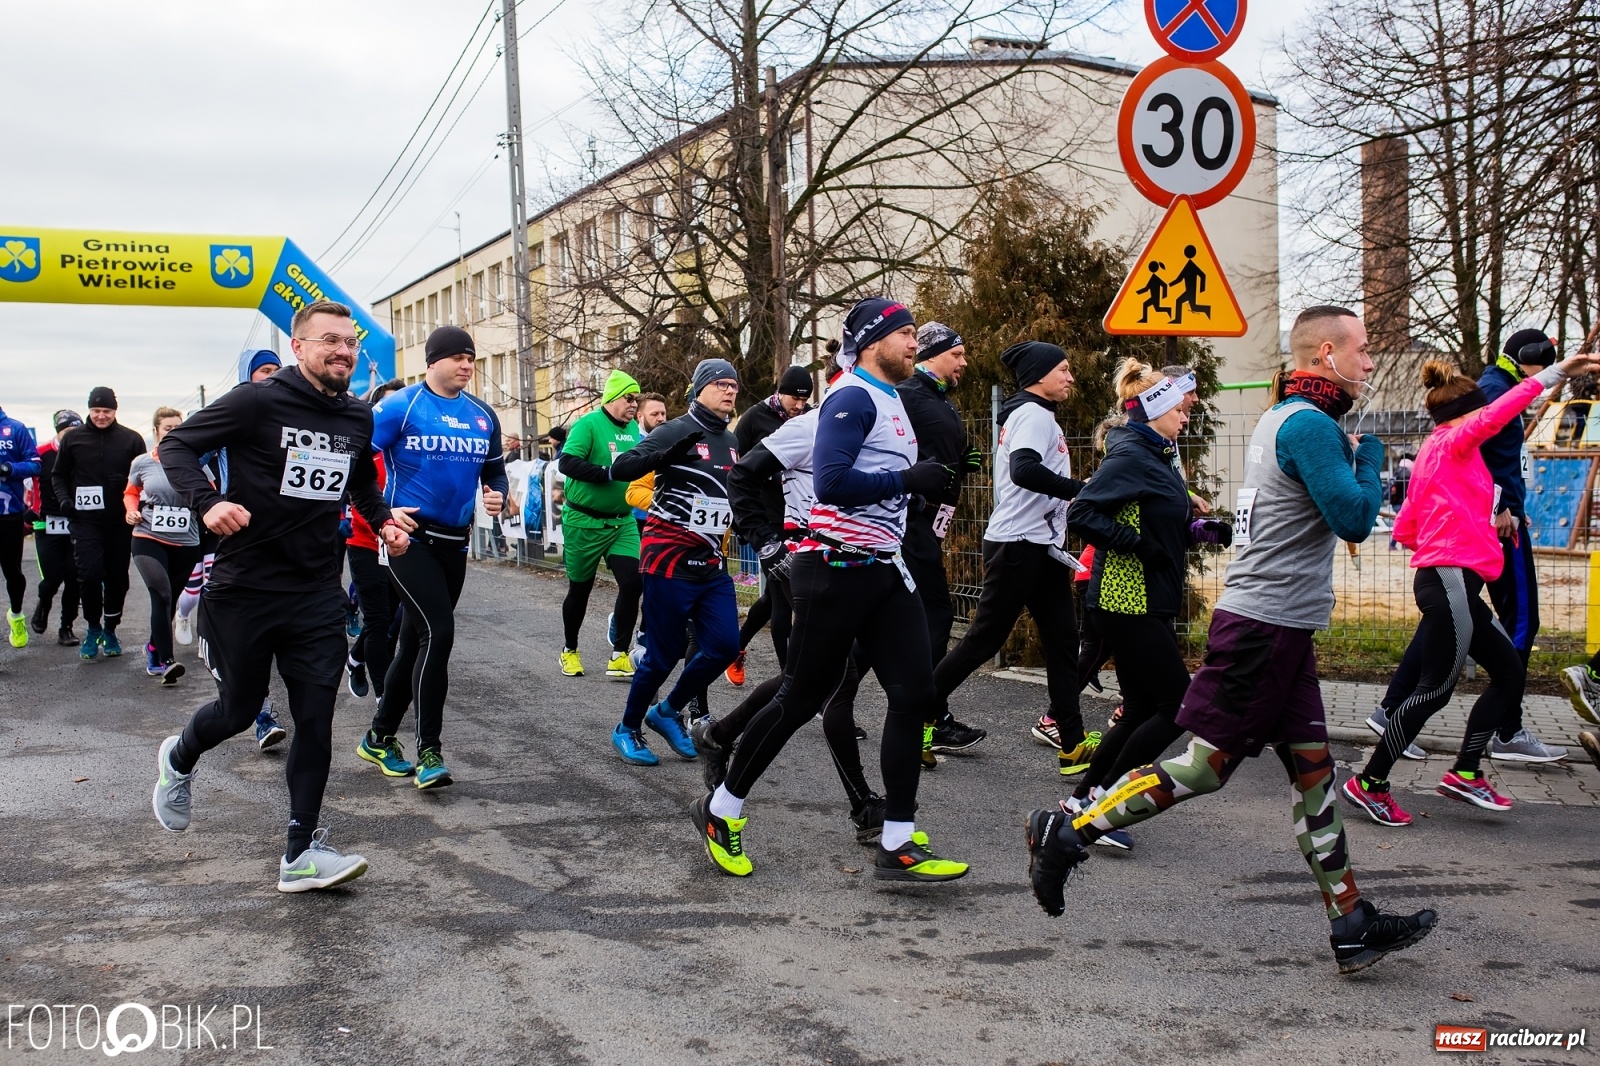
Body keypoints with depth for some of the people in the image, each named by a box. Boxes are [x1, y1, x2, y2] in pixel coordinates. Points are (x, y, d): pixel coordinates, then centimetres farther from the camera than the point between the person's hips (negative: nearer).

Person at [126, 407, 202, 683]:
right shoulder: (142, 463, 0)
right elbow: (131, 493, 16)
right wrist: (132, 511, -3)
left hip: (186, 544, 2)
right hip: (149, 539, -2)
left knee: (168, 601, 14)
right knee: (162, 596, -19)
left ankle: (154, 647, 39)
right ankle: (165, 661, -18)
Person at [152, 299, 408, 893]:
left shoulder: (359, 419, 7)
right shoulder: (259, 402, -10)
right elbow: (176, 445, -8)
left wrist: (383, 523, 7)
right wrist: (207, 503, -25)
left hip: (318, 594, 4)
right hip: (244, 590, -4)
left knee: (316, 718, -3)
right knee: (238, 709, 11)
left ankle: (301, 853, 3)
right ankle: (179, 760, 45)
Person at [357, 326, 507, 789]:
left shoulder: (482, 415, 10)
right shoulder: (400, 407, -8)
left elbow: (495, 469, 19)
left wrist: (497, 496, -2)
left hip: (454, 543, 6)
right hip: (409, 537, -6)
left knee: (417, 641, 14)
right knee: (438, 632, -18)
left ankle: (379, 738, 30)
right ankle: (429, 751, -9)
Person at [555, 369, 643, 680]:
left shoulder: (634, 429, 5)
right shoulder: (589, 424, -13)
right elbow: (566, 463, -24)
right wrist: (610, 474, -30)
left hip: (623, 522, 5)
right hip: (584, 522, -5)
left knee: (633, 582, -11)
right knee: (580, 588, 10)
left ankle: (620, 655, -3)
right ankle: (570, 651, 31)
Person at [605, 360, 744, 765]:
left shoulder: (733, 442, 12)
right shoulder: (675, 431, -10)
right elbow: (620, 469, -21)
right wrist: (668, 455, -35)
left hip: (711, 565, 7)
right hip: (669, 561, -7)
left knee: (724, 646, 0)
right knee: (666, 652, -3)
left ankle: (668, 712, 21)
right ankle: (628, 729, 19)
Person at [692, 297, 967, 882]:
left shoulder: (892, 401, 20)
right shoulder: (853, 398, -11)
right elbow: (831, 482, -24)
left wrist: (932, 476, 10)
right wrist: (909, 479, -17)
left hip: (885, 571, 9)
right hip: (837, 570, -9)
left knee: (914, 693, -1)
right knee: (801, 697, -1)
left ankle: (897, 844, 4)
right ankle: (721, 809, 18)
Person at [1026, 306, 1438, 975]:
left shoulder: (1281, 420, 17)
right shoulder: (1310, 425, -14)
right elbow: (1355, 519, -18)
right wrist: (1370, 456, -1)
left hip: (1278, 626, 10)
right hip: (1266, 625, -10)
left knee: (1312, 768, 9)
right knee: (1204, 766, -5)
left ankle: (1352, 925, 13)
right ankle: (1068, 833, 3)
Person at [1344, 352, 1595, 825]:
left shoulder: (1431, 454, 19)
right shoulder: (1453, 442, -6)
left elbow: (1404, 529, 19)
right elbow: (1497, 414, -27)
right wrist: (1554, 373, -29)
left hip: (1448, 581, 10)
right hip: (1452, 579, -10)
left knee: (1510, 671, 14)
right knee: (1436, 689, -5)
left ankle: (1466, 773, 15)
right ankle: (1369, 783, 0)